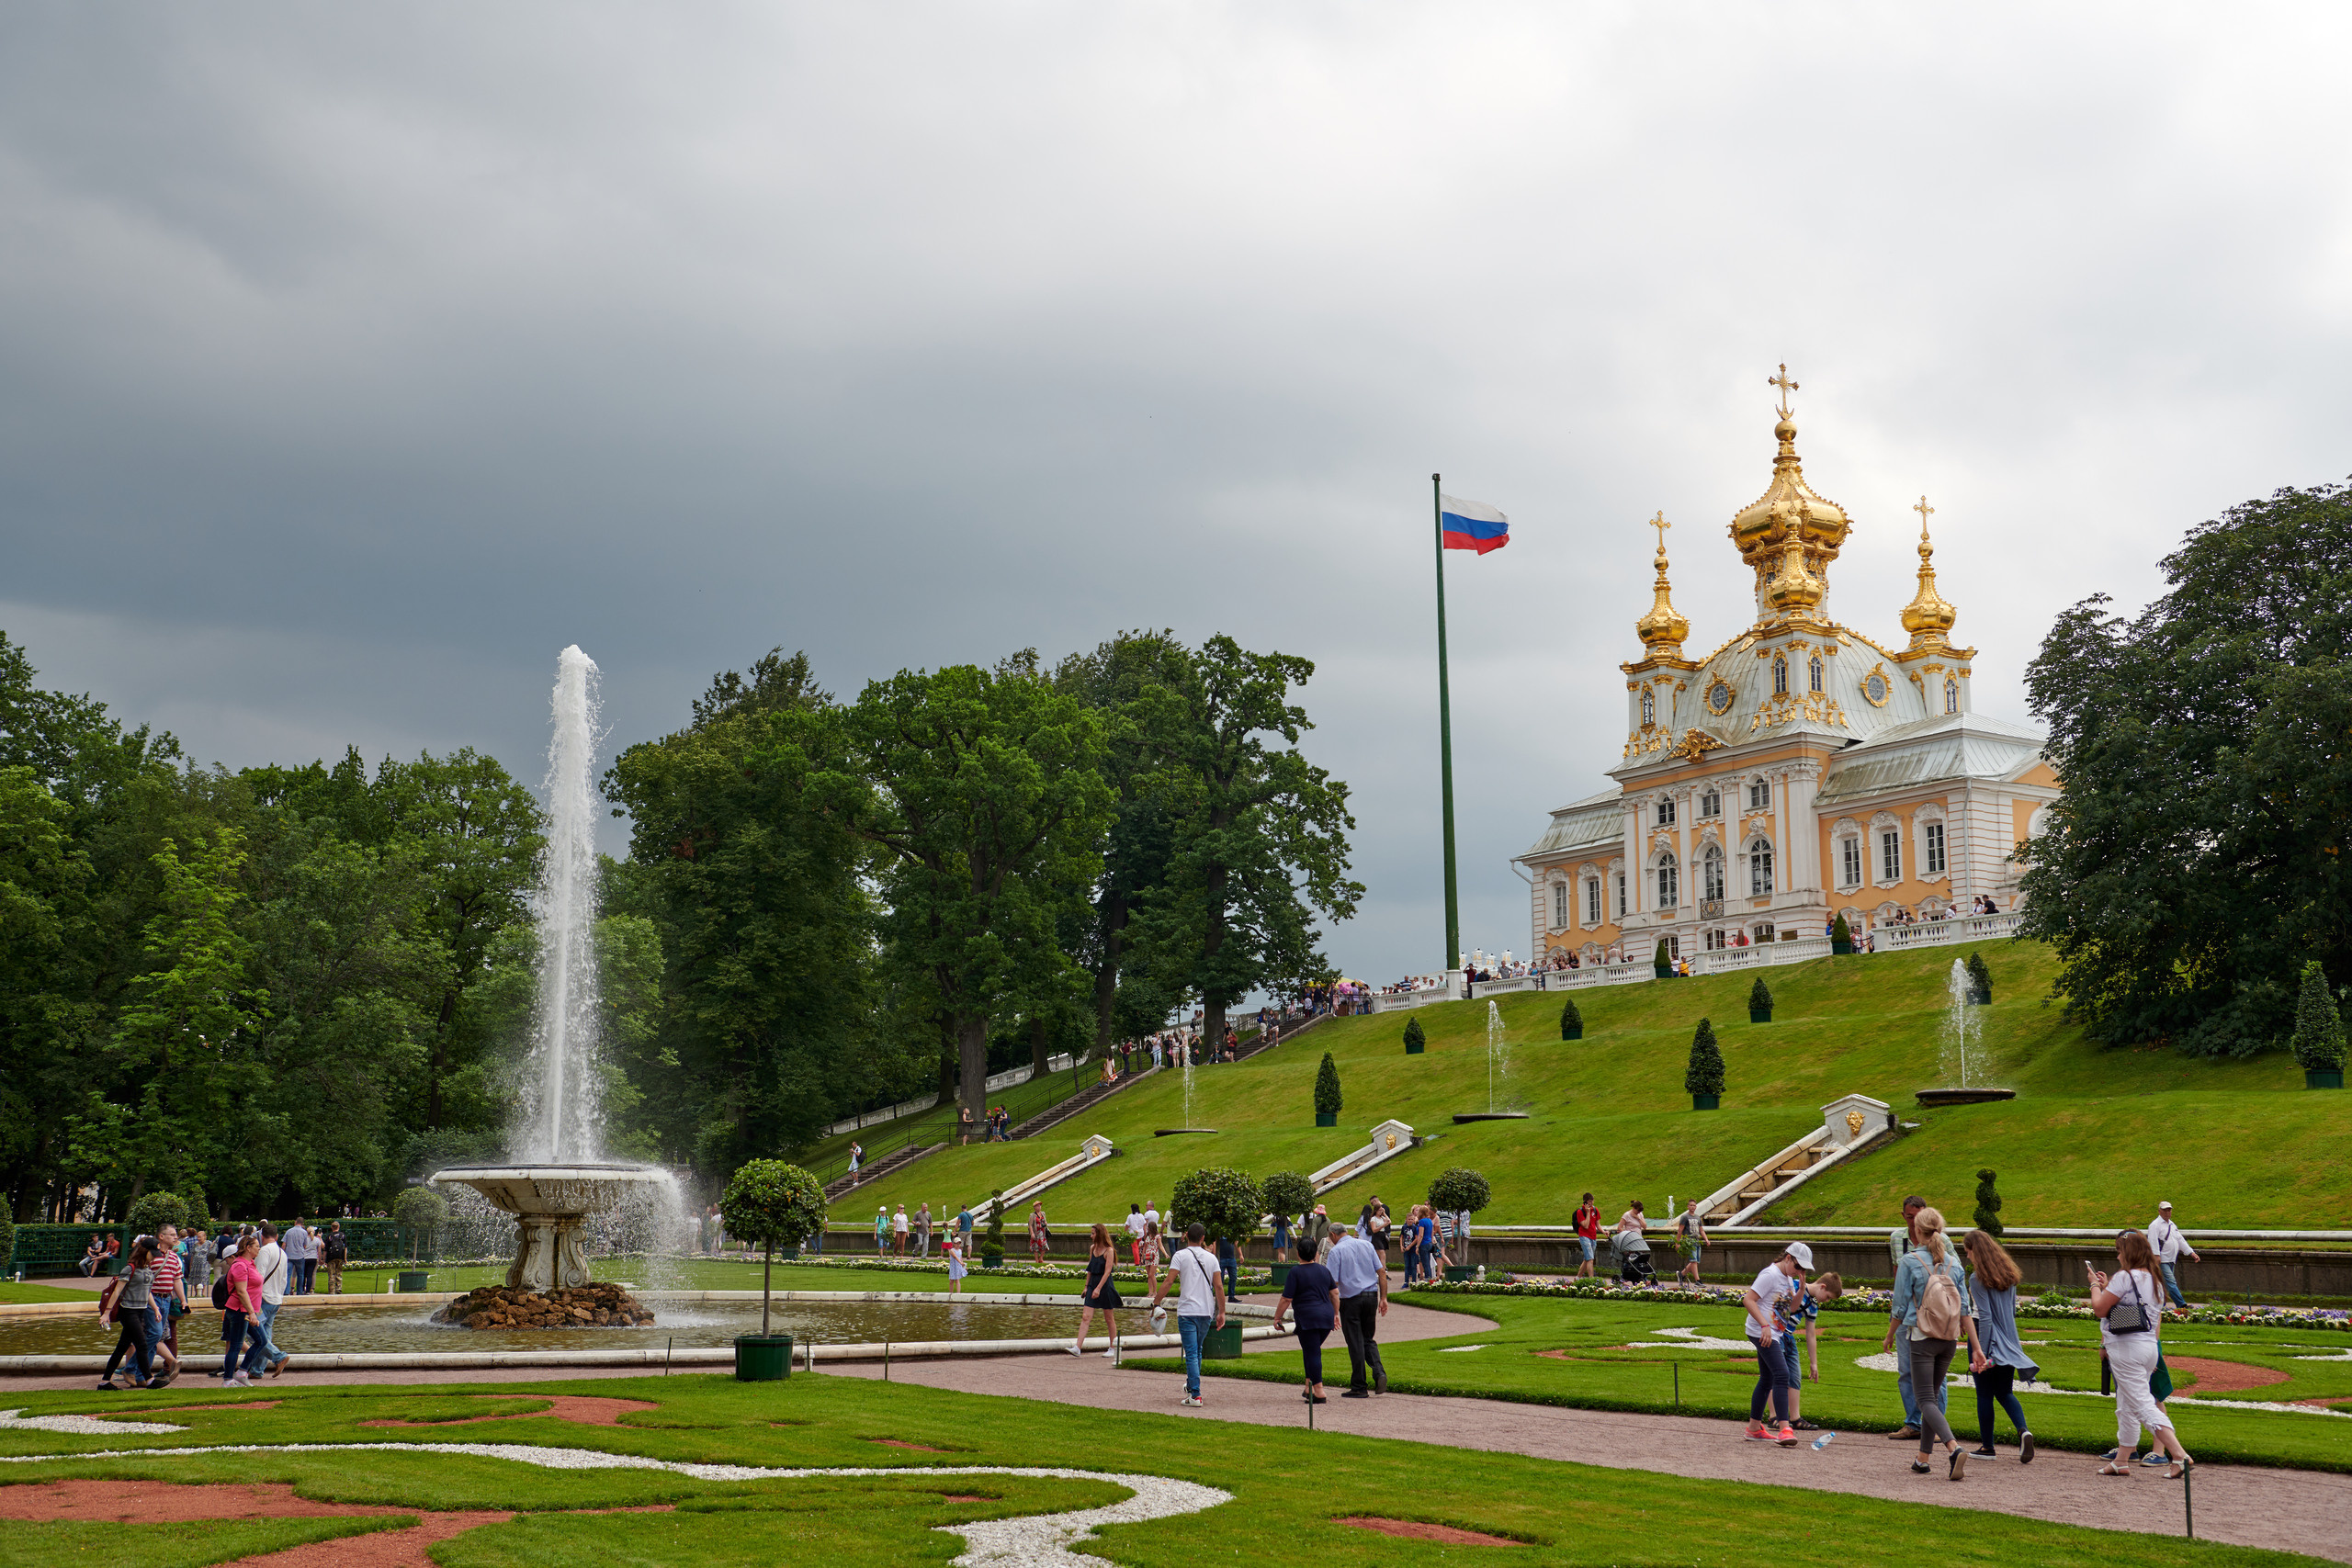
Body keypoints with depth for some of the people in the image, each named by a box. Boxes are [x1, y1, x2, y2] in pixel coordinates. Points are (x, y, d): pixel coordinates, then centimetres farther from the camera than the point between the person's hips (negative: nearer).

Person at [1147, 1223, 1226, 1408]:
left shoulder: (1181, 1256, -3)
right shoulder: (1211, 1258, 7)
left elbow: (1168, 1282, -10)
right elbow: (1218, 1286, 4)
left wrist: (1156, 1304, -5)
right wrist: (1221, 1312, 8)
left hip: (1187, 1311, -4)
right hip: (1207, 1312, 4)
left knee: (1191, 1353, -5)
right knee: (1197, 1350, 22)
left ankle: (1195, 1395, -11)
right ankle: (1191, 1385, 34)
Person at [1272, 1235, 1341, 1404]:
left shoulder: (1296, 1271, -8)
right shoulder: (1323, 1270, 11)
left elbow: (1286, 1299, -9)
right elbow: (1335, 1292, 15)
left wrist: (1277, 1318, 0)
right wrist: (1336, 1313, 25)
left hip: (1307, 1318, -6)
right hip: (1327, 1317, 6)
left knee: (1312, 1352, -4)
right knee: (1313, 1350, 19)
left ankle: (1318, 1391, -9)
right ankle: (1309, 1387, 17)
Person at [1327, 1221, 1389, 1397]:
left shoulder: (1336, 1251, -5)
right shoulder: (1366, 1245, 9)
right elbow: (1381, 1272, 7)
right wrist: (1383, 1298, 10)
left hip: (1350, 1299, -4)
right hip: (1371, 1296, 4)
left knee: (1355, 1343, 2)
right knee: (1368, 1339, 17)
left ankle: (1358, 1387, 7)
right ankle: (1379, 1373, -6)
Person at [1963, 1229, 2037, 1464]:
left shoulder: (1977, 1279, -13)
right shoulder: (2009, 1274, 8)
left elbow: (1985, 1317, -18)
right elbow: (2012, 1310, 15)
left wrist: (1980, 1351, -18)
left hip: (1987, 1338, -6)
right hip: (2009, 1343, 6)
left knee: (1984, 1394, 4)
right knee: (2005, 1393, 13)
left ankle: (1987, 1446, 11)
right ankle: (2023, 1431, -11)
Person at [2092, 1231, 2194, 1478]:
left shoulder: (2124, 1277, -14)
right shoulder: (2154, 1280, 12)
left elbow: (2100, 1309, -13)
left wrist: (2095, 1286, 4)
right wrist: (2106, 1287, 22)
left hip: (2126, 1349, -9)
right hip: (2149, 1346, 9)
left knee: (2144, 1406, -11)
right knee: (2126, 1406, 18)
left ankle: (2181, 1456, -21)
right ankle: (2121, 1460, 25)